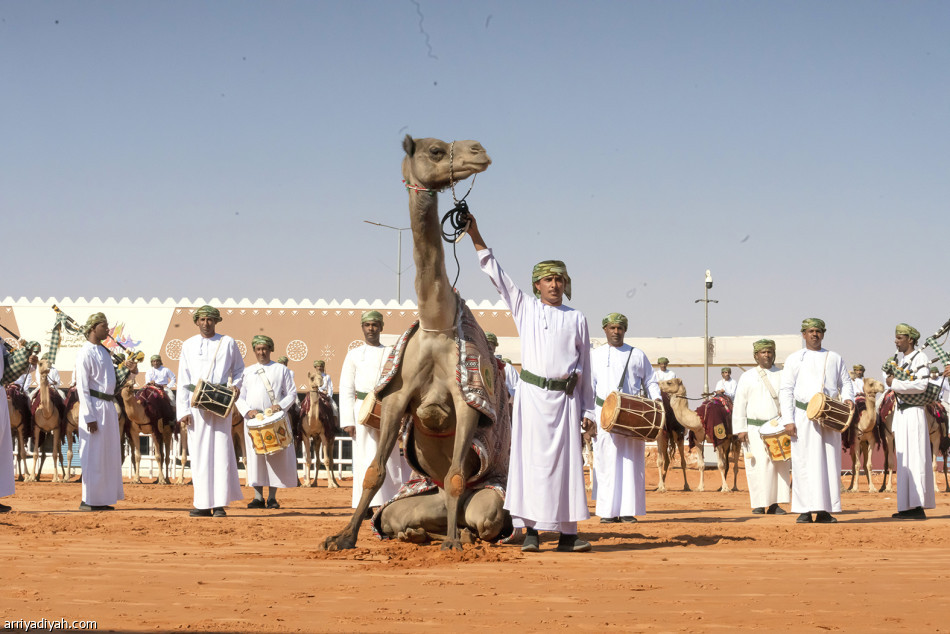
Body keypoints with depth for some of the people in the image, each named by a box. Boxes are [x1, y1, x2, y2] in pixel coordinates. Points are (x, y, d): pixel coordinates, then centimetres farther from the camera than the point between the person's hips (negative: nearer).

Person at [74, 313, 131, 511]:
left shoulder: (104, 351, 15)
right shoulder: (85, 353, -11)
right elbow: (82, 387, -15)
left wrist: (130, 370, 6)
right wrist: (89, 416, -19)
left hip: (109, 407, 9)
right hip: (95, 407, -9)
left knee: (109, 455, 11)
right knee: (93, 455, -5)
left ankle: (102, 499, 17)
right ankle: (89, 501, 0)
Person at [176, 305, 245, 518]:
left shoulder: (228, 343, 6)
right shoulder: (188, 346, 9)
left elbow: (239, 369, 16)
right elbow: (183, 381, 7)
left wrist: (235, 386, -5)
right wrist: (184, 410, -1)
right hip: (196, 406, 1)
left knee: (221, 451, -5)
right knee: (199, 454, 1)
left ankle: (220, 504, -4)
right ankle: (203, 504, 5)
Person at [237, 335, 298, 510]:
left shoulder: (281, 369, 12)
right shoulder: (247, 372, 16)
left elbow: (292, 393, 8)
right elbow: (239, 397, 11)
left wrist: (281, 406, -11)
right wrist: (248, 410, -8)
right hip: (253, 420, 2)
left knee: (275, 457, -4)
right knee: (255, 457, -1)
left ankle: (272, 497, 0)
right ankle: (258, 497, 3)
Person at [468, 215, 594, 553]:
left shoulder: (577, 319, 11)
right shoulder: (525, 308, 9)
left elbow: (585, 366, 12)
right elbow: (497, 275, 5)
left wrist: (588, 410, 10)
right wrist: (476, 239, -2)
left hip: (565, 397, 1)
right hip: (532, 395, -1)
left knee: (566, 461, -1)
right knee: (531, 459, -4)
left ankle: (567, 534, 0)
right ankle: (531, 530, -3)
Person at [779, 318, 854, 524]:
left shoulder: (834, 358, 16)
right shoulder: (794, 359, 8)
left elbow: (845, 382, 17)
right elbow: (786, 391, 3)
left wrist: (848, 398, -7)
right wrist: (788, 420, -6)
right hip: (803, 417, -2)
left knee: (830, 462, -1)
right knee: (804, 462, -5)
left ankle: (825, 511, 1)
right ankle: (804, 510, -3)